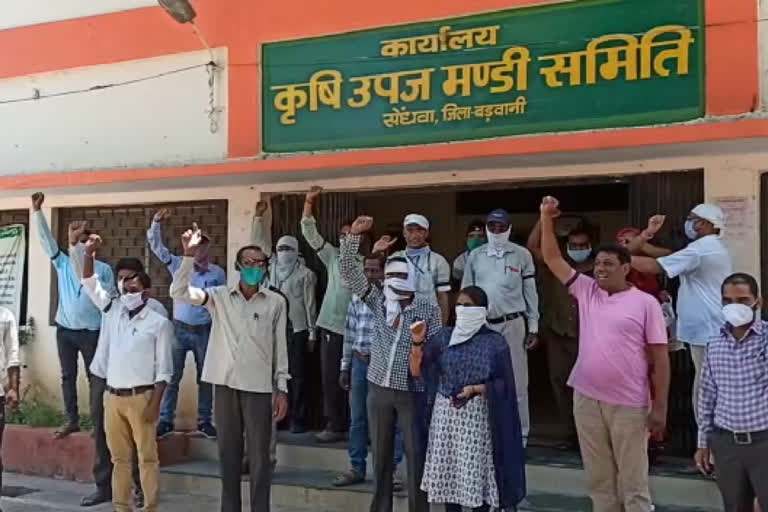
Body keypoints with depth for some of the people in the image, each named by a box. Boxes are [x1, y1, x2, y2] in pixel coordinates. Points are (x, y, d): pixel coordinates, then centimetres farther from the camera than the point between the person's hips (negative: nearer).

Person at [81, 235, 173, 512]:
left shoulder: (159, 323, -5)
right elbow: (89, 284, 10)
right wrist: (89, 254, -5)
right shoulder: (113, 311, 9)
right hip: (112, 396, 5)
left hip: (141, 397, -5)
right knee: (119, 458, 10)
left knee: (147, 457, -1)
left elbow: (164, 368, -6)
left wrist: (155, 403, -13)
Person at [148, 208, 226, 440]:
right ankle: (166, 421, 12)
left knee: (205, 378, 8)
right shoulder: (178, 264, 0)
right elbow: (156, 246, -3)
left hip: (204, 331, 0)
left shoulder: (218, 273, -1)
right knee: (172, 377, 4)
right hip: (179, 329, 0)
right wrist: (156, 223, -18)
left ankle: (204, 421, 19)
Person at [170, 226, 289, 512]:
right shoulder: (219, 297, 3)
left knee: (259, 456, 4)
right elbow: (178, 292, -8)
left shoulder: (276, 303, 3)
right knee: (228, 453, 11)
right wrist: (189, 255, -19)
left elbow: (280, 348, 5)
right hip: (226, 384, 1)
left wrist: (282, 388, 2)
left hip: (259, 387, -1)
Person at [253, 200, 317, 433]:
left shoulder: (305, 274, -1)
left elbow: (310, 304, -1)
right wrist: (259, 217, 6)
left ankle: (297, 420, 3)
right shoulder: (271, 267, 10)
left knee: (296, 375, -1)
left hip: (296, 330, -4)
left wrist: (312, 333, -3)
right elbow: (260, 242, 14)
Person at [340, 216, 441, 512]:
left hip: (413, 391, -3)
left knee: (416, 456, 4)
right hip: (379, 389, 3)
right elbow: (348, 270, -2)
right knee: (380, 455, 13)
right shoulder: (378, 301, 3)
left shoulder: (429, 309, -3)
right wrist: (354, 234, -12)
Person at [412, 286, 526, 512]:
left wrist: (475, 388, -16)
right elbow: (416, 371, 2)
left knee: (476, 475, -3)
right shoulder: (443, 336, 4)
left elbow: (503, 384, -3)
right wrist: (417, 343, -13)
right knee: (446, 472, 7)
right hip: (445, 412, 3)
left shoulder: (494, 342, -4)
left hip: (477, 414, -3)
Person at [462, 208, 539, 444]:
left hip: (512, 323, -2)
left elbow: (530, 292, 2)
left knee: (516, 381, 3)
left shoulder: (522, 255, 1)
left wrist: (533, 327, -1)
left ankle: (519, 433, 13)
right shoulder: (475, 256, 7)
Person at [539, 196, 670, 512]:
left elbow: (659, 359, -4)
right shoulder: (586, 291, 7)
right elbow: (552, 258, 7)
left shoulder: (645, 303, -5)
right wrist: (546, 219, -5)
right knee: (599, 480, 14)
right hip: (587, 399, 4)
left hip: (629, 404, -4)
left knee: (633, 482, 5)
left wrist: (660, 407, -8)